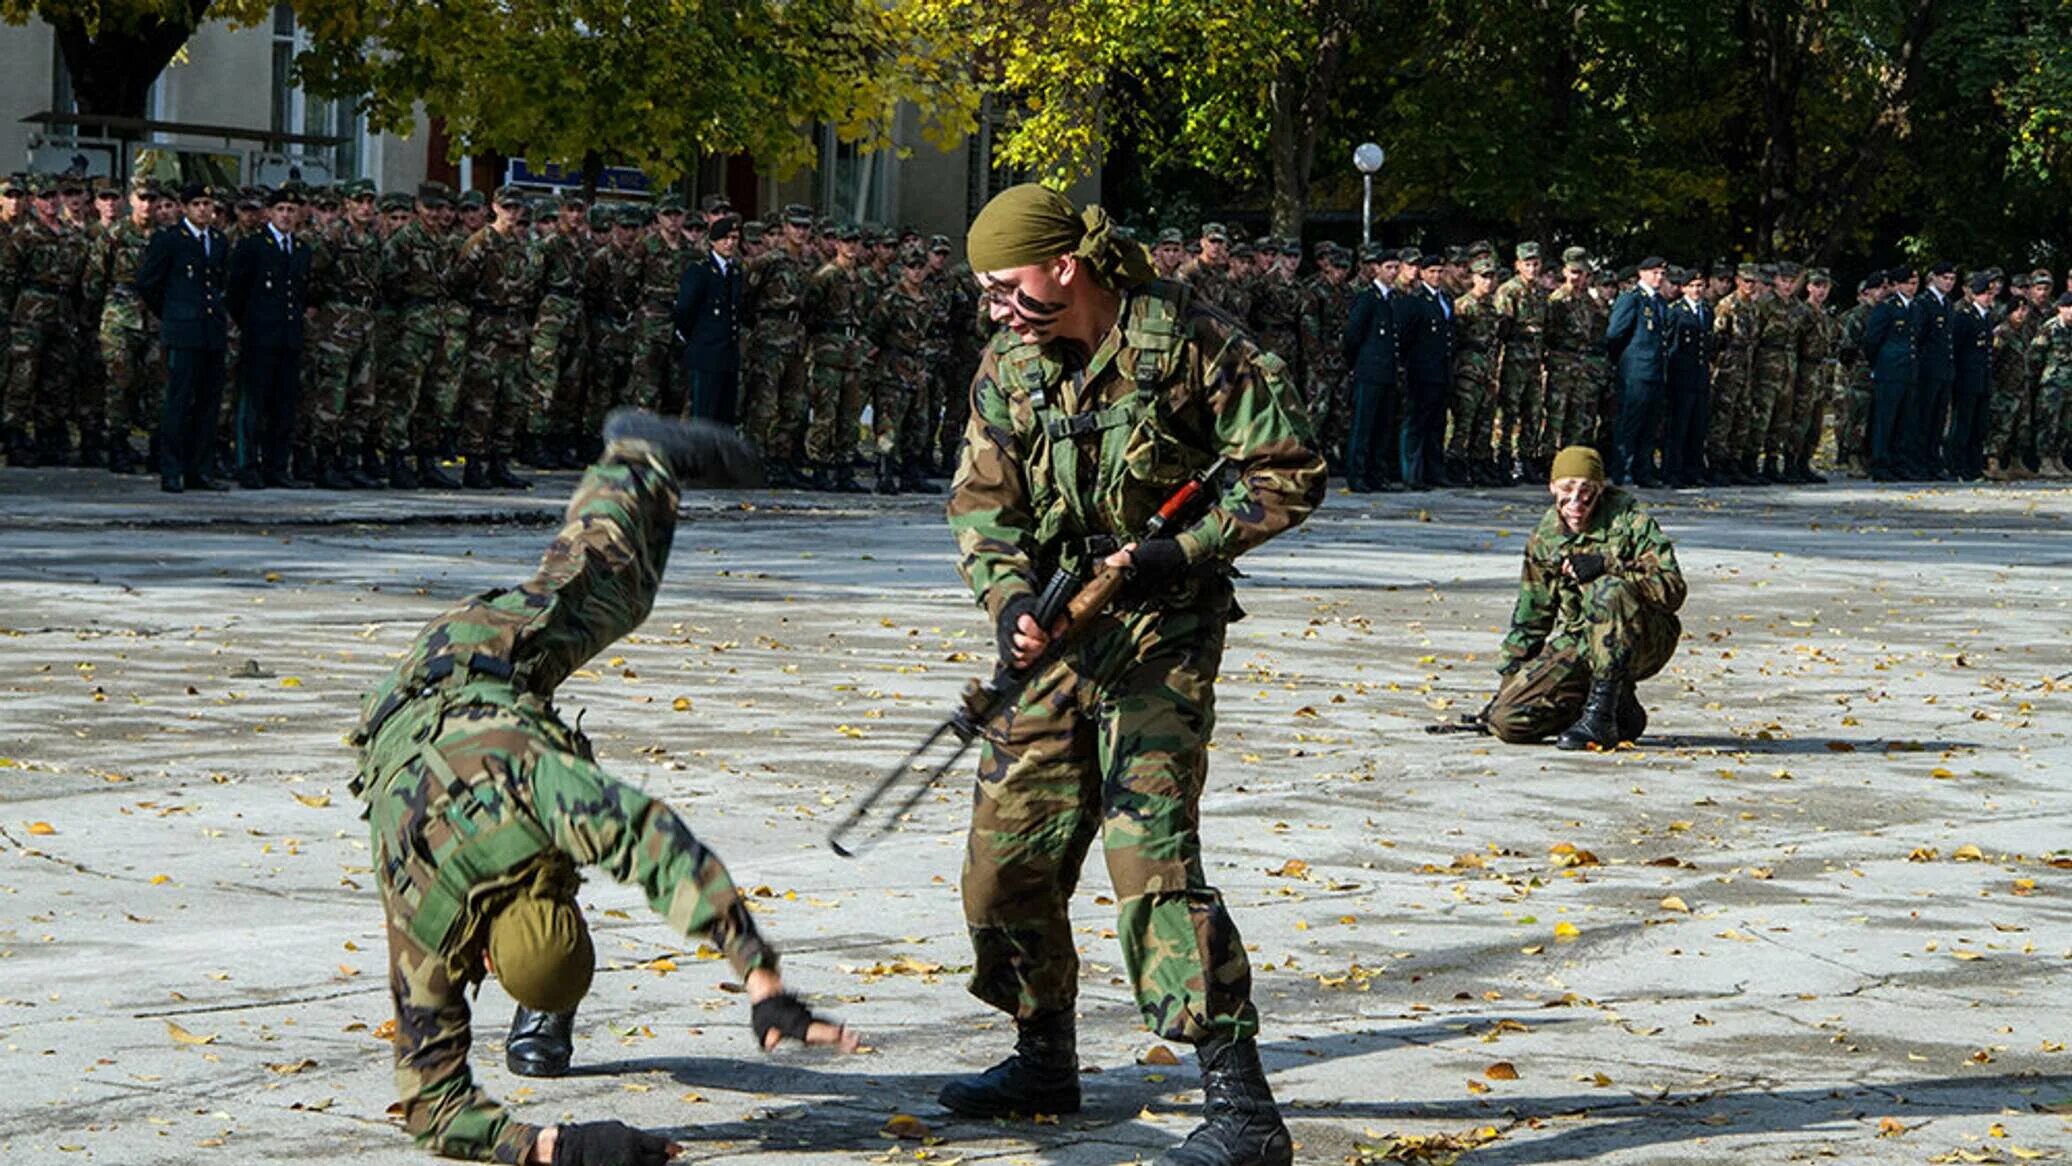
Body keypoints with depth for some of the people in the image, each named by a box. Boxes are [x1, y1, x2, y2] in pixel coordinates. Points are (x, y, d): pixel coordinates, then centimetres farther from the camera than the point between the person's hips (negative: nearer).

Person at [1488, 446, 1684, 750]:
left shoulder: (1629, 521, -10)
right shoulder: (1545, 537, 6)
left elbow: (1672, 590, -20)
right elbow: (1530, 616, 17)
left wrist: (1607, 565, -31)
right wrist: (1508, 680, 14)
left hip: (1643, 642, -5)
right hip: (1574, 643, 5)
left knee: (1607, 590, -37)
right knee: (1507, 720, -14)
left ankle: (1601, 716, -30)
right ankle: (1622, 713, 6)